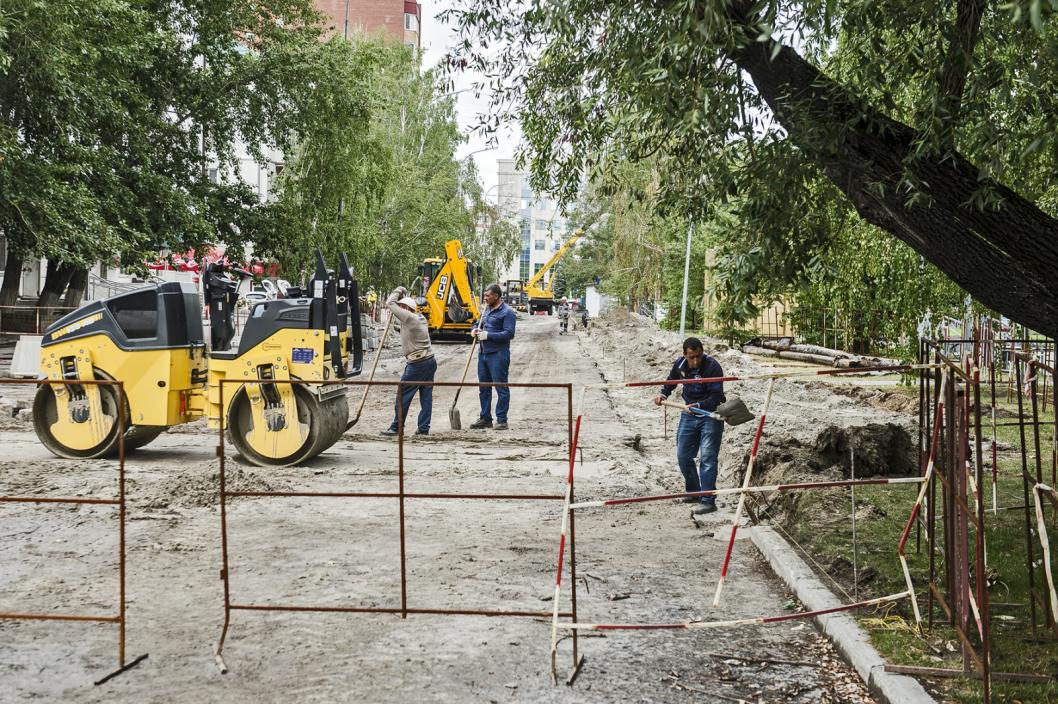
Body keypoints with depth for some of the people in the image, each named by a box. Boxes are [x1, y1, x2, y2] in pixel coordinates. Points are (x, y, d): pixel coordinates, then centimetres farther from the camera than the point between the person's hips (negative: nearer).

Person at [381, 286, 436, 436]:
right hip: (430, 361, 9)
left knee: (403, 394, -1)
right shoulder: (420, 318, 15)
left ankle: (396, 427, 4)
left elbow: (390, 303, -8)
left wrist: (399, 291, 6)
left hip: (417, 364, -9)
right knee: (426, 396, 8)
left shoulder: (409, 317, -11)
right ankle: (424, 428, 10)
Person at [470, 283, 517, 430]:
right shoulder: (487, 310, 15)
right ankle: (485, 419, 22)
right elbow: (478, 323, 30)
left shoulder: (507, 312, -10)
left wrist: (488, 335, -19)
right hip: (483, 353, 9)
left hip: (498, 355, -9)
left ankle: (501, 420, 2)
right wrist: (474, 330, 5)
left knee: (501, 388, -3)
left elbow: (509, 334, -19)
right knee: (484, 388, 13)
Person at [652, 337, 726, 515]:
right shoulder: (680, 364, -3)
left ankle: (708, 500, -11)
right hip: (689, 415, 6)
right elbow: (672, 380, 19)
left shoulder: (712, 367, -22)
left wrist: (699, 405, -37)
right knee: (683, 456, 9)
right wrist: (663, 394, 4)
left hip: (710, 415, -6)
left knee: (707, 457, -12)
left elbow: (716, 397, -24)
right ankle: (693, 493, 27)